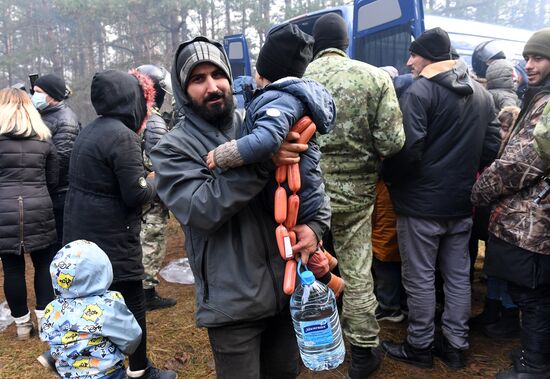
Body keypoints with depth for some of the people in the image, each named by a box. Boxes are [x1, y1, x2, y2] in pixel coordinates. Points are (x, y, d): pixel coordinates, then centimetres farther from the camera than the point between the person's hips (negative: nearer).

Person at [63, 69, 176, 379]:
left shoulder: (90, 131, 11)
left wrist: (144, 180, 10)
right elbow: (136, 194, -21)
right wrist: (155, 182, -1)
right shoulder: (123, 136, -20)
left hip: (82, 234, 9)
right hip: (112, 240, -9)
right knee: (132, 304, 5)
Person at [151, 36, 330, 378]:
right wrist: (260, 159, -28)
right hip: (233, 301, -4)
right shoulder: (173, 149, -6)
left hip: (289, 286, 4)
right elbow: (202, 210, -22)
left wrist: (316, 224, -12)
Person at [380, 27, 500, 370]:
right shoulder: (481, 92, 10)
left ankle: (420, 346, 20)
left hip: (422, 201, -7)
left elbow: (408, 148, -22)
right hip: (462, 202, 7)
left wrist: (388, 177, -5)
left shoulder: (419, 91, -14)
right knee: (458, 275, 15)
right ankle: (456, 345, 27)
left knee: (420, 277, 6)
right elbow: (492, 145, 11)